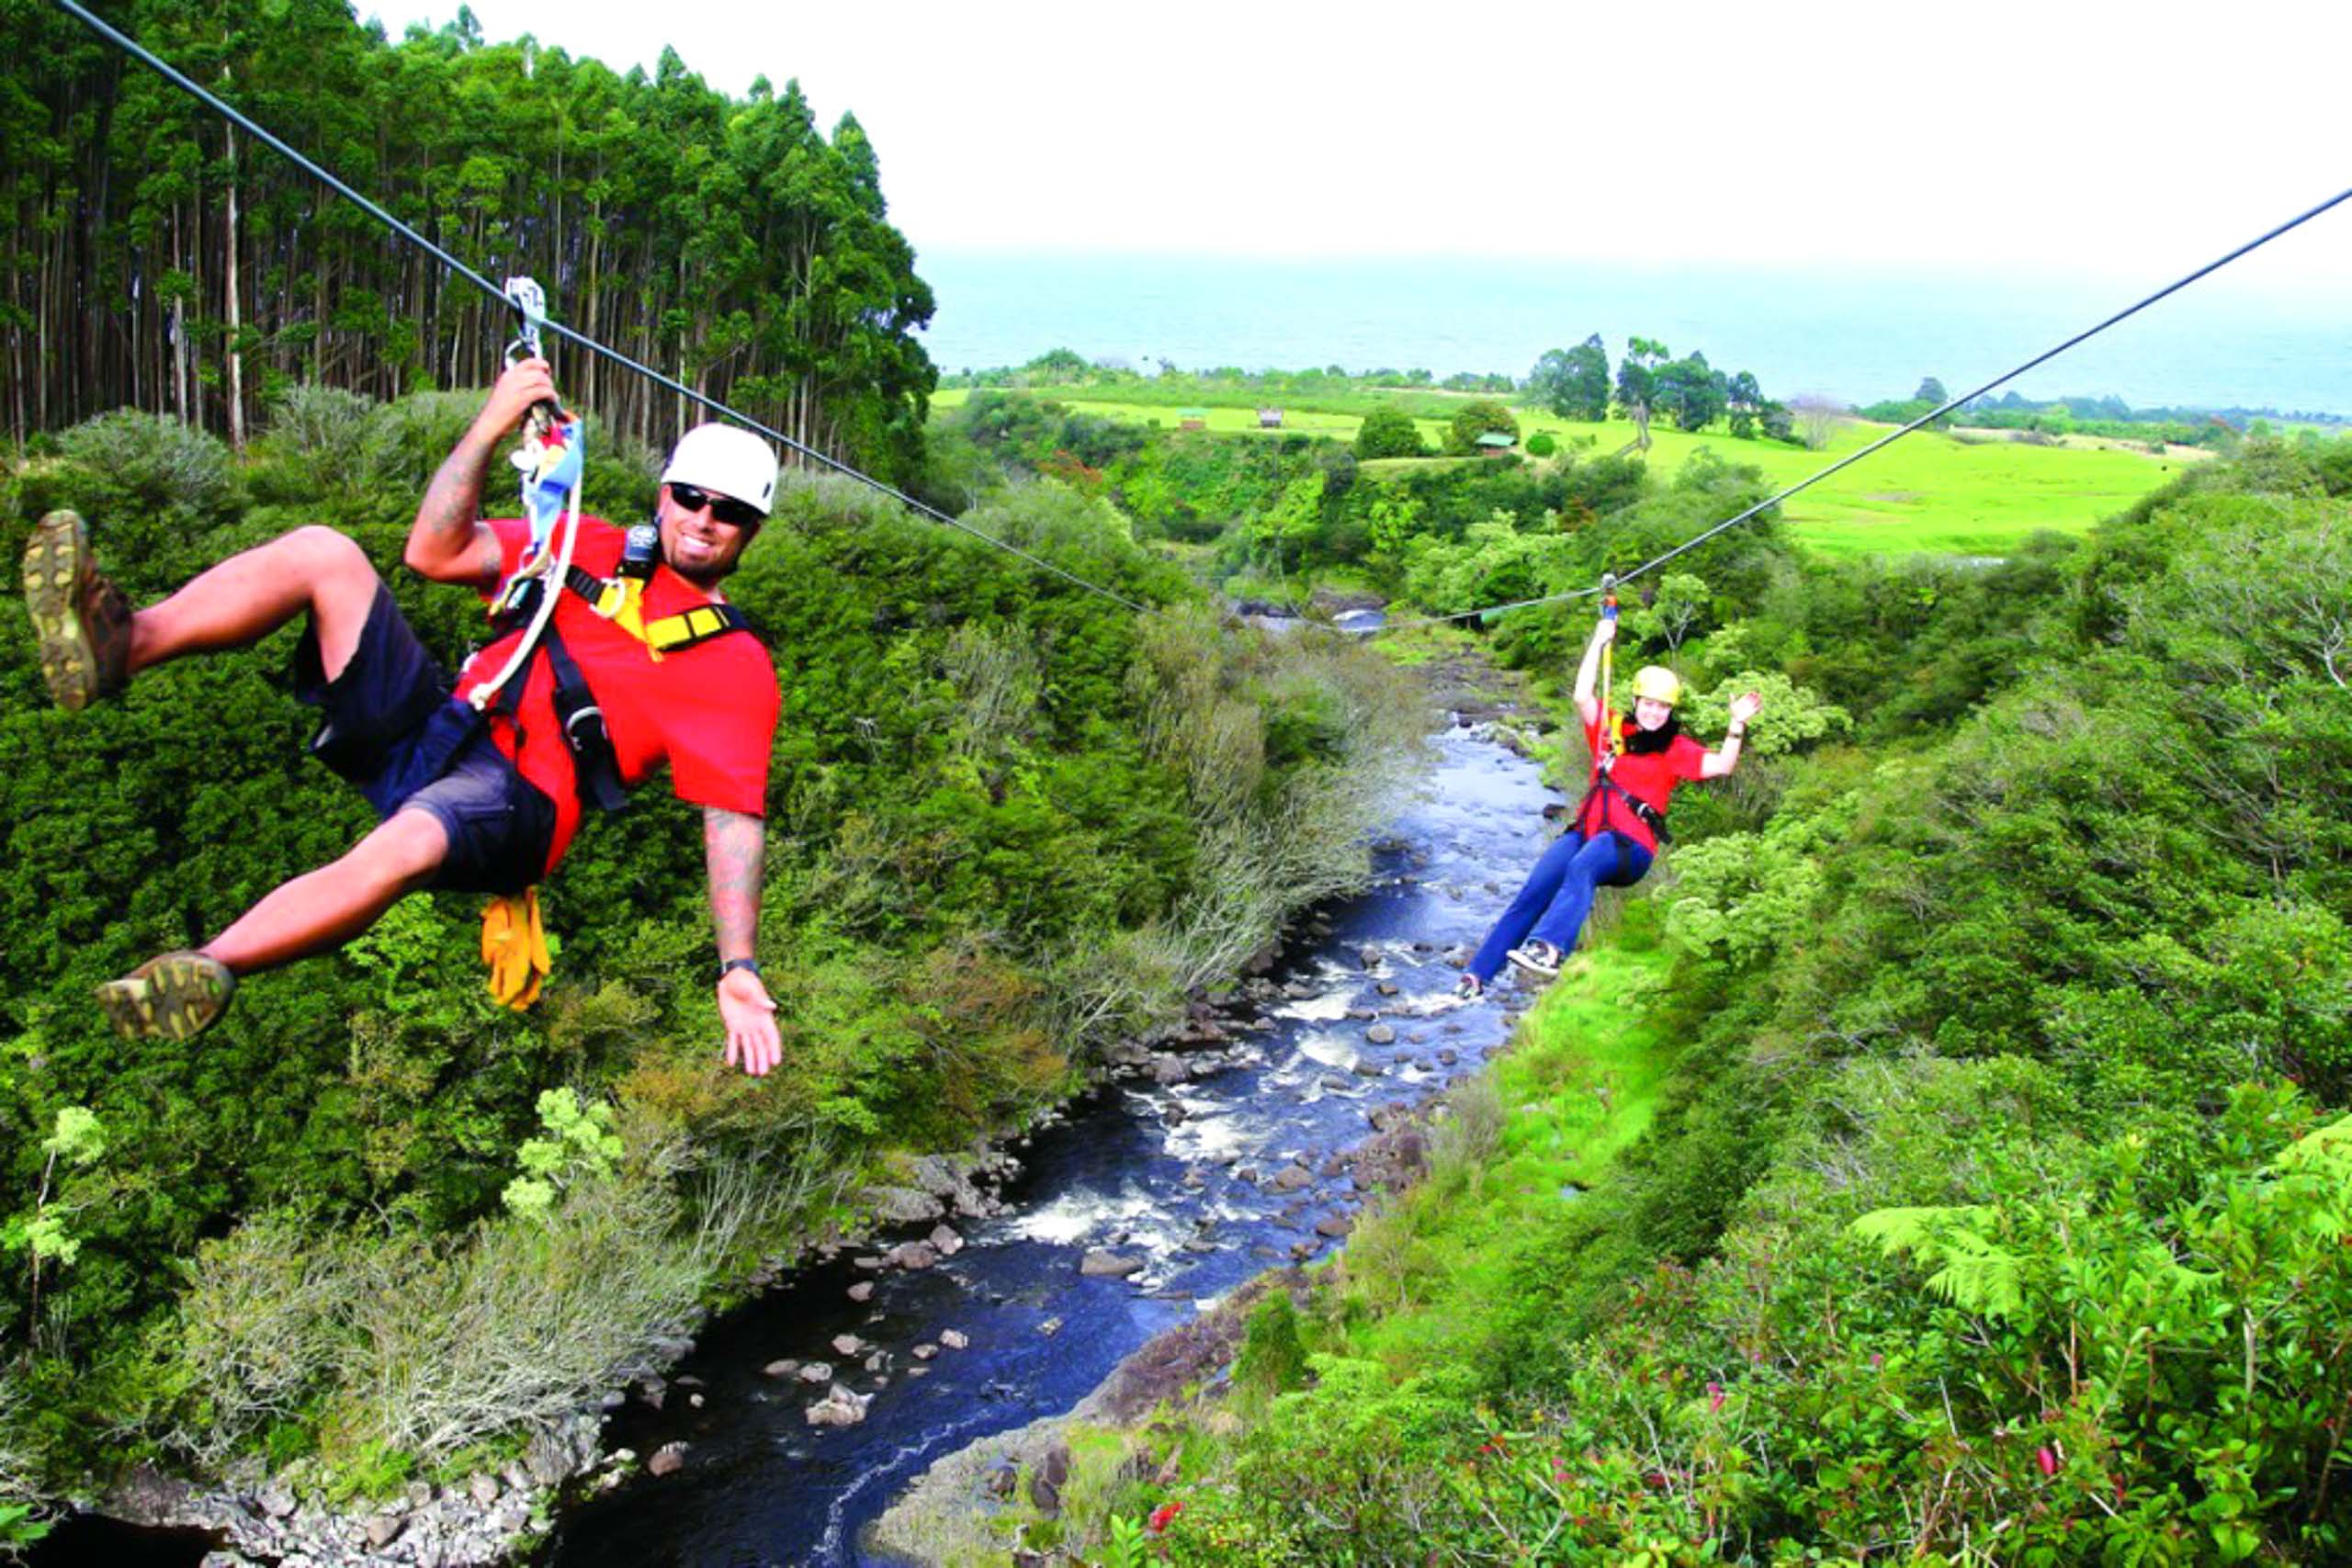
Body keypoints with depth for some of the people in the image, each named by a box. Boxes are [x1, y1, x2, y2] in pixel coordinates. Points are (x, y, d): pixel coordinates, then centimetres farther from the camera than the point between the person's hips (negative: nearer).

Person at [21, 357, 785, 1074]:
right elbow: (433, 552, 6)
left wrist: (740, 972, -18)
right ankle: (121, 645, -31)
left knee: (403, 845, -41)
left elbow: (733, 818, -7)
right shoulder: (592, 548, 17)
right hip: (425, 725, 6)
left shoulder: (736, 666, 3)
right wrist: (492, 424, -6)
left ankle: (204, 974, -33)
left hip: (516, 798, -6)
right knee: (322, 551, -10)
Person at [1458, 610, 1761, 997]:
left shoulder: (1676, 749, 14)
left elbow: (1720, 765, 0)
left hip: (1630, 846, -3)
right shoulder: (1612, 731, 21)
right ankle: (1477, 975, -21)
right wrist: (1599, 642, 9)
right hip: (1586, 830, 4)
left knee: (1581, 867, -38)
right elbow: (1582, 696, 9)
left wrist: (1737, 725, -12)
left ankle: (1548, 948, -60)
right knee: (1533, 893, -18)